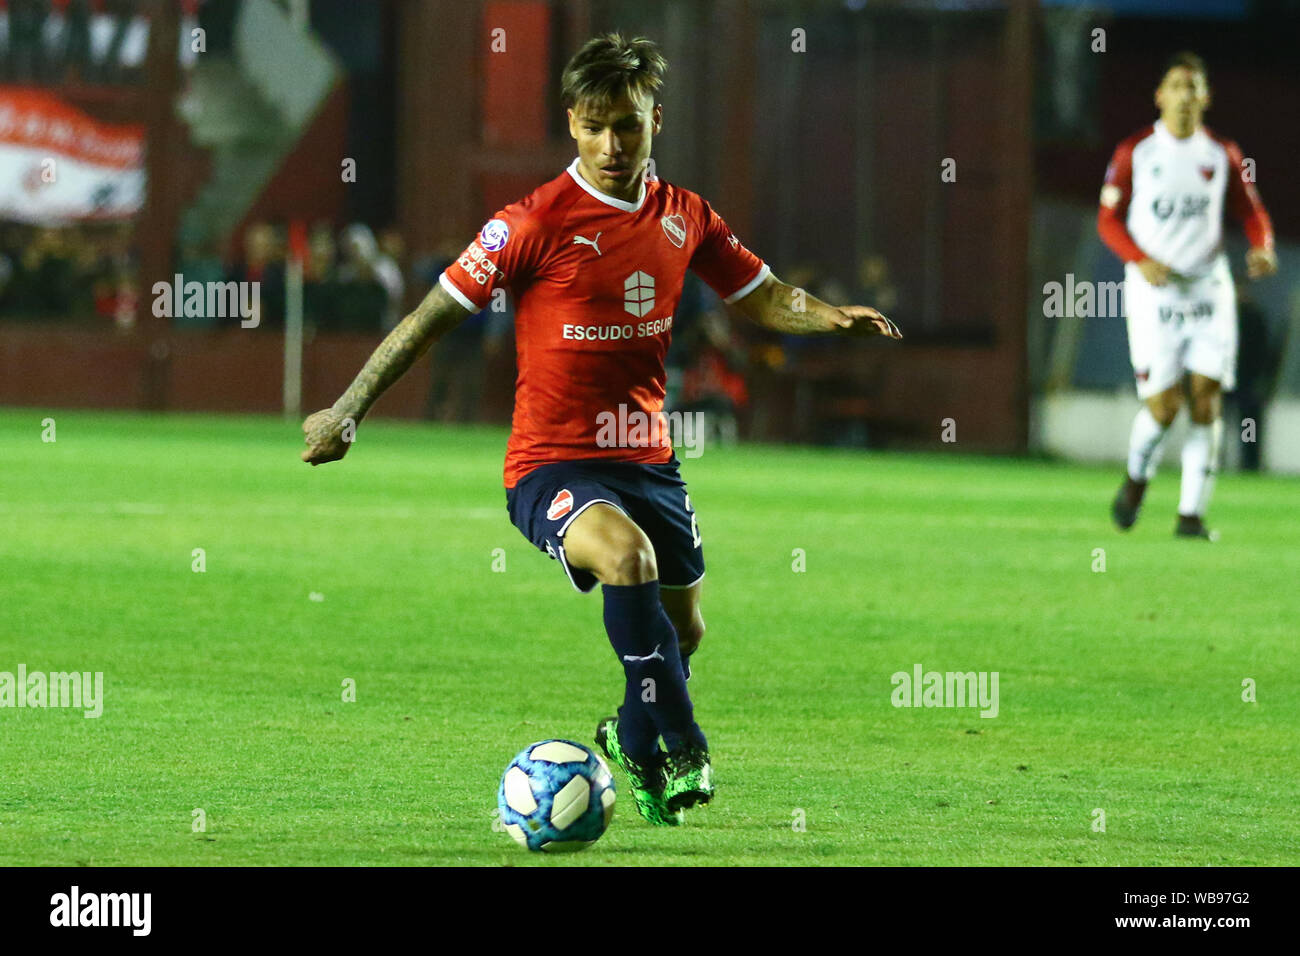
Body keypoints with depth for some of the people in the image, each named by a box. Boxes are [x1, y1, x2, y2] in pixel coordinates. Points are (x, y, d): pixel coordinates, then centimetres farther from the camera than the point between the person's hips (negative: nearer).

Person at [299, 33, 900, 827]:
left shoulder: (684, 218, 4)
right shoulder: (537, 223, -12)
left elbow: (762, 296, 16)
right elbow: (435, 315, -8)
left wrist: (833, 317, -5)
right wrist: (349, 410, -9)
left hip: (647, 459, 6)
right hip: (551, 464, -6)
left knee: (683, 629, 11)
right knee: (629, 553, -34)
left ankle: (634, 742, 42)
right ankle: (683, 752, -24)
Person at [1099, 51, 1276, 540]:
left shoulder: (1222, 155, 6)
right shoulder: (1135, 152, 0)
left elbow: (1252, 211, 13)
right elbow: (1108, 220, 2)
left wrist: (1263, 248, -9)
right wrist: (1141, 260, -15)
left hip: (1208, 289, 2)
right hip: (1153, 291, -2)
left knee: (1206, 399, -8)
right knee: (1163, 405, -10)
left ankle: (1191, 514, -2)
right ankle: (1136, 478, 21)